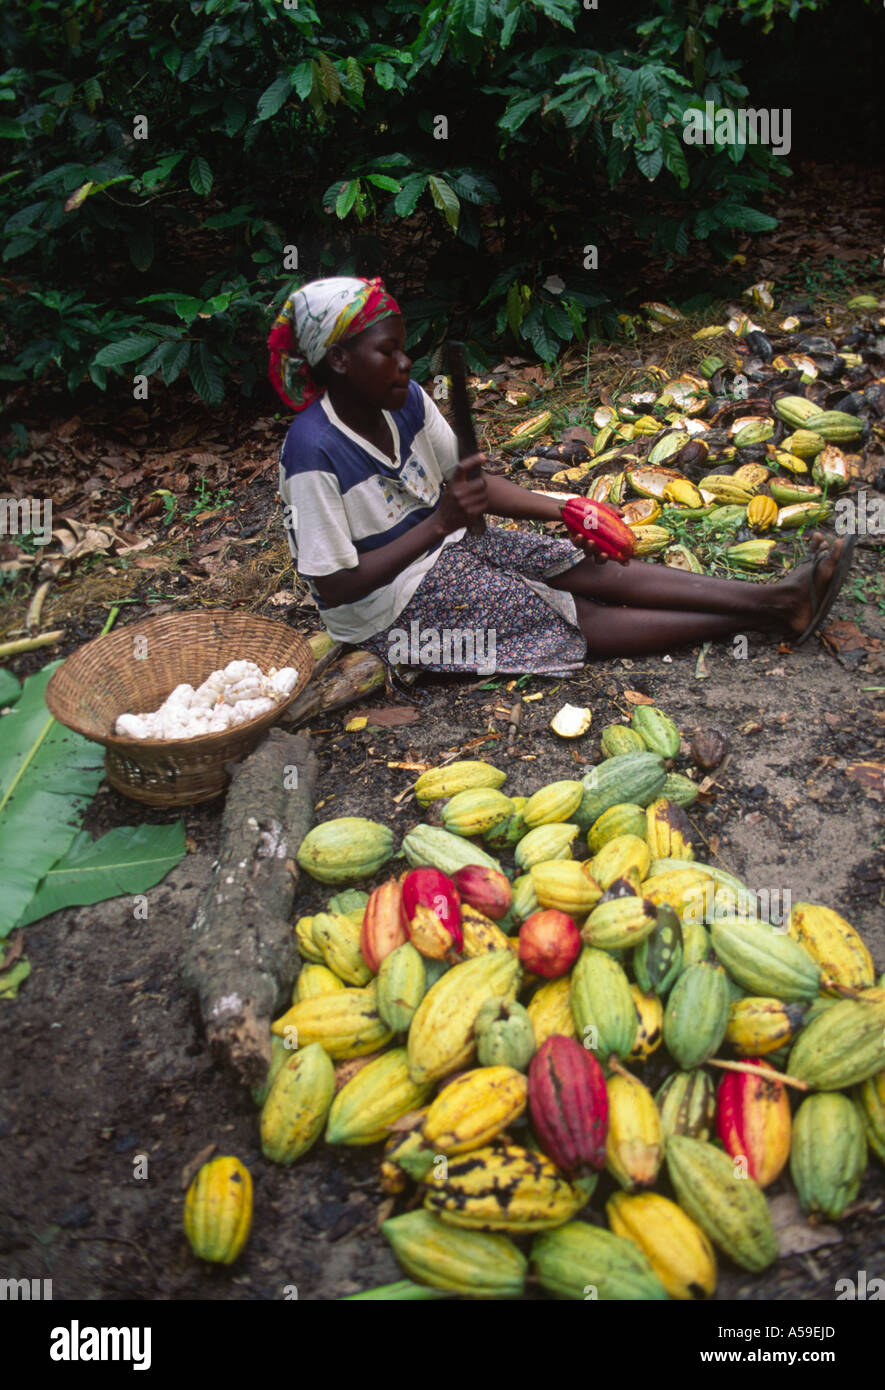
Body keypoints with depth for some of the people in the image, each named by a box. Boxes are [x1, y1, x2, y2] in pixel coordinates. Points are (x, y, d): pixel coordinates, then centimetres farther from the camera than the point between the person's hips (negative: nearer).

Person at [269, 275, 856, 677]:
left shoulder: (406, 400, -4)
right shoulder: (315, 452, -26)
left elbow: (470, 483, 7)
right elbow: (333, 587, -26)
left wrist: (564, 512, -4)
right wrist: (439, 524, -32)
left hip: (441, 544, 7)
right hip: (386, 606, -7)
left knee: (598, 569, -8)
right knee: (578, 620, -12)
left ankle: (779, 599, -10)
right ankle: (762, 618, -11)